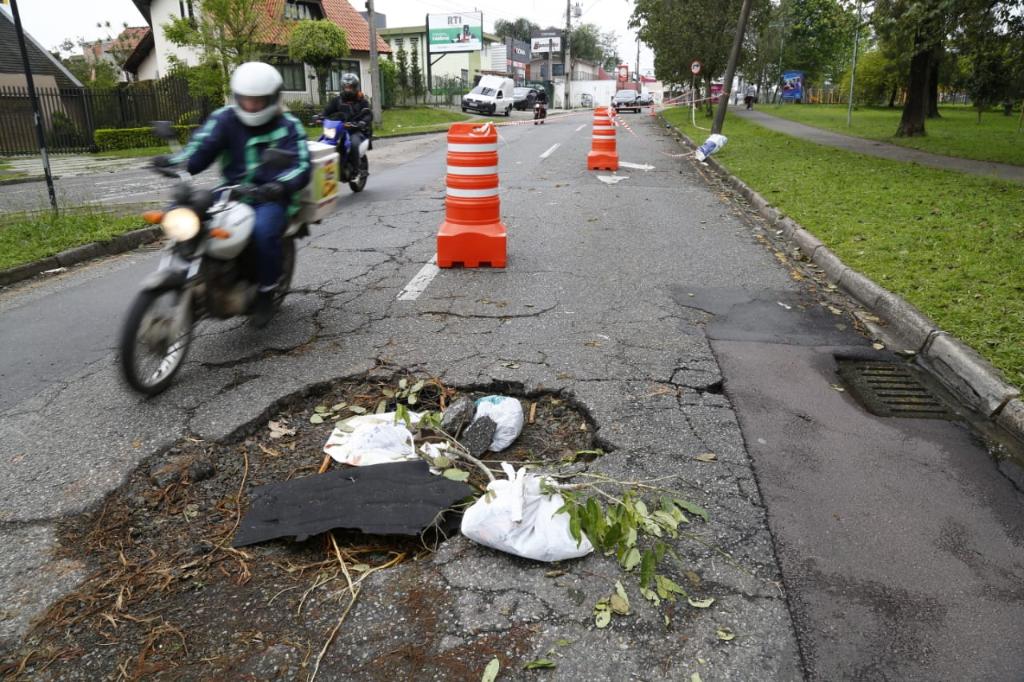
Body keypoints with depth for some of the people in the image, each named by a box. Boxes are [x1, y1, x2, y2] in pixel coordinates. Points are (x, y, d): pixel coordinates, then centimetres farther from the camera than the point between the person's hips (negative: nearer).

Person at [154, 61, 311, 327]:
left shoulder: (288, 126, 0)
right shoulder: (224, 118, 6)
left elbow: (302, 165, -12)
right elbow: (201, 148, -4)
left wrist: (281, 185, -33)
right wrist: (174, 161, -26)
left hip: (270, 198, -4)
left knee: (263, 230, -36)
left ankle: (266, 292, -12)